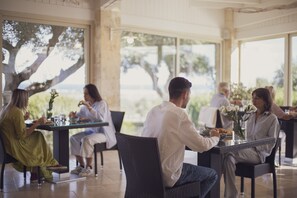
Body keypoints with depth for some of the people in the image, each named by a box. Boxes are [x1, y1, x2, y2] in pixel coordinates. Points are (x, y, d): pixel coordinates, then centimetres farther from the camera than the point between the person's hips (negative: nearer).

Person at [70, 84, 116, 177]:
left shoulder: (102, 103, -12)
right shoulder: (87, 104, 11)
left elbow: (99, 117, -29)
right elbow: (80, 115, 19)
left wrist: (88, 106, -33)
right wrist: (74, 115, -5)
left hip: (103, 133, -8)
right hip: (91, 130, 8)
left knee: (86, 140, -32)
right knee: (73, 138, -6)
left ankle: (89, 167, -16)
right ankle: (81, 165, 2)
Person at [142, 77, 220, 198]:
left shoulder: (153, 111, 3)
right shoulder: (179, 114, -19)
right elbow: (202, 146, -15)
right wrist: (215, 138, 6)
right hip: (167, 176, -7)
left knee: (191, 166, 32)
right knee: (212, 175, 13)